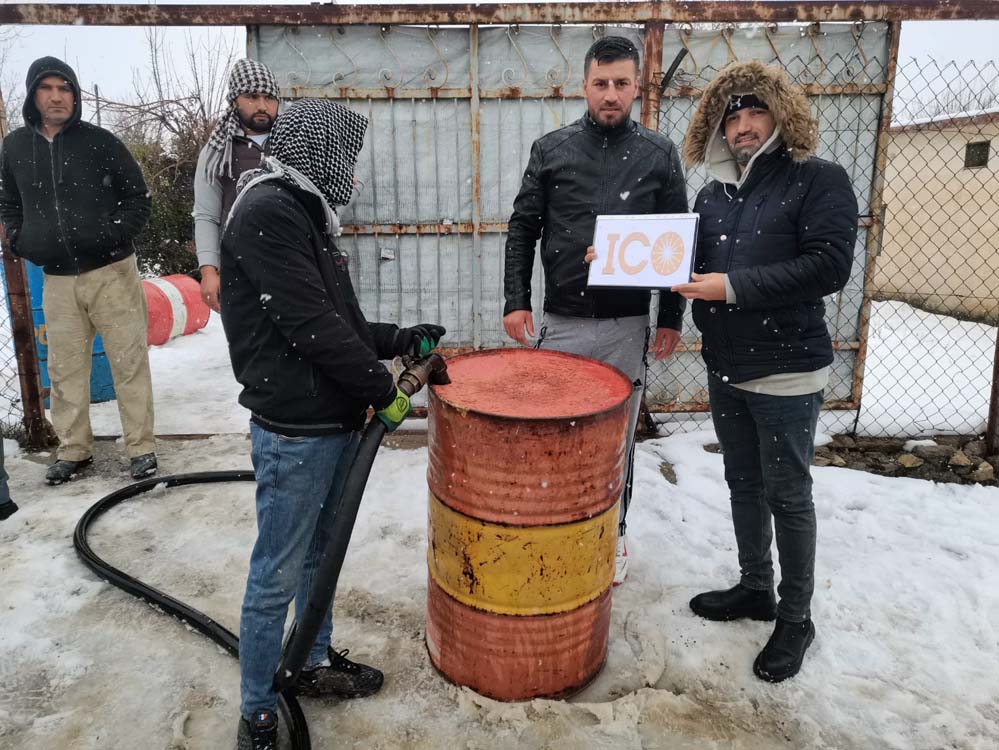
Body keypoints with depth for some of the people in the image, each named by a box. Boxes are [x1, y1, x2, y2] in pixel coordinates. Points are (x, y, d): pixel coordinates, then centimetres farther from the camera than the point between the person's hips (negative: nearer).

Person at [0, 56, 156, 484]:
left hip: (111, 272, -3)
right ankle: (73, 449, 21)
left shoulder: (100, 142, -2)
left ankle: (141, 447, 10)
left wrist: (115, 235, -11)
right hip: (56, 278, 4)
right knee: (65, 369, 8)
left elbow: (138, 199, 2)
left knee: (129, 362, -1)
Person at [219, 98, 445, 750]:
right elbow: (311, 325, -22)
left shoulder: (305, 213, 15)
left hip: (334, 422, 10)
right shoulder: (266, 212, -16)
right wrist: (383, 389, -13)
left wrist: (403, 339, 14)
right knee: (278, 575, 4)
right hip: (294, 432, -9)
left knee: (320, 554, 22)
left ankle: (316, 663, 40)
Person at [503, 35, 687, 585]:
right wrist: (516, 301, -4)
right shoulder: (551, 150, 4)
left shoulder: (659, 154, 4)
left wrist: (671, 318, 2)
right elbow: (522, 229, 5)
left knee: (618, 436, 11)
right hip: (562, 323, 0)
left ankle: (614, 534, 30)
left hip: (628, 326, 0)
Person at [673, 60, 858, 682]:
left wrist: (733, 286, -21)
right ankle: (755, 588, 35)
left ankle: (796, 617, 22)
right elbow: (694, 265, 17)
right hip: (725, 367, 6)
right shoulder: (713, 194, 11)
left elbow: (829, 266, -19)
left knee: (787, 494, 4)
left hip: (787, 372, -6)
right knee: (744, 484, 16)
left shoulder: (820, 180, -7)